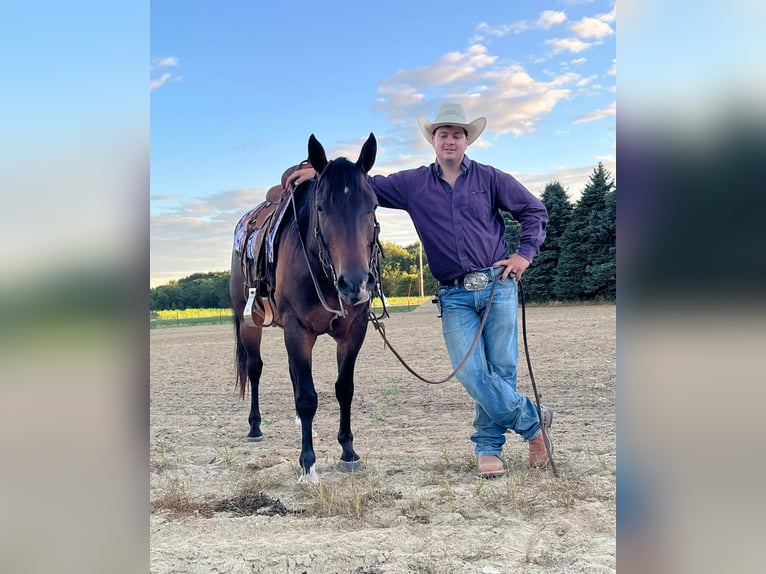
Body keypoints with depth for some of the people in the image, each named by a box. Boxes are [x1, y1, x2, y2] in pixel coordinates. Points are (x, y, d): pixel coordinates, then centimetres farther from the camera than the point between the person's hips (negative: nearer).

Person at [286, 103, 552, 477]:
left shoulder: (489, 178, 6)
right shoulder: (414, 184, 8)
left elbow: (534, 210, 11)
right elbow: (367, 185, 8)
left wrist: (525, 253, 0)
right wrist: (320, 174, -2)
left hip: (498, 285, -1)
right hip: (455, 296, 1)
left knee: (501, 369, 2)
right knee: (471, 373, -9)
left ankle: (488, 446, 18)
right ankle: (532, 420, 11)